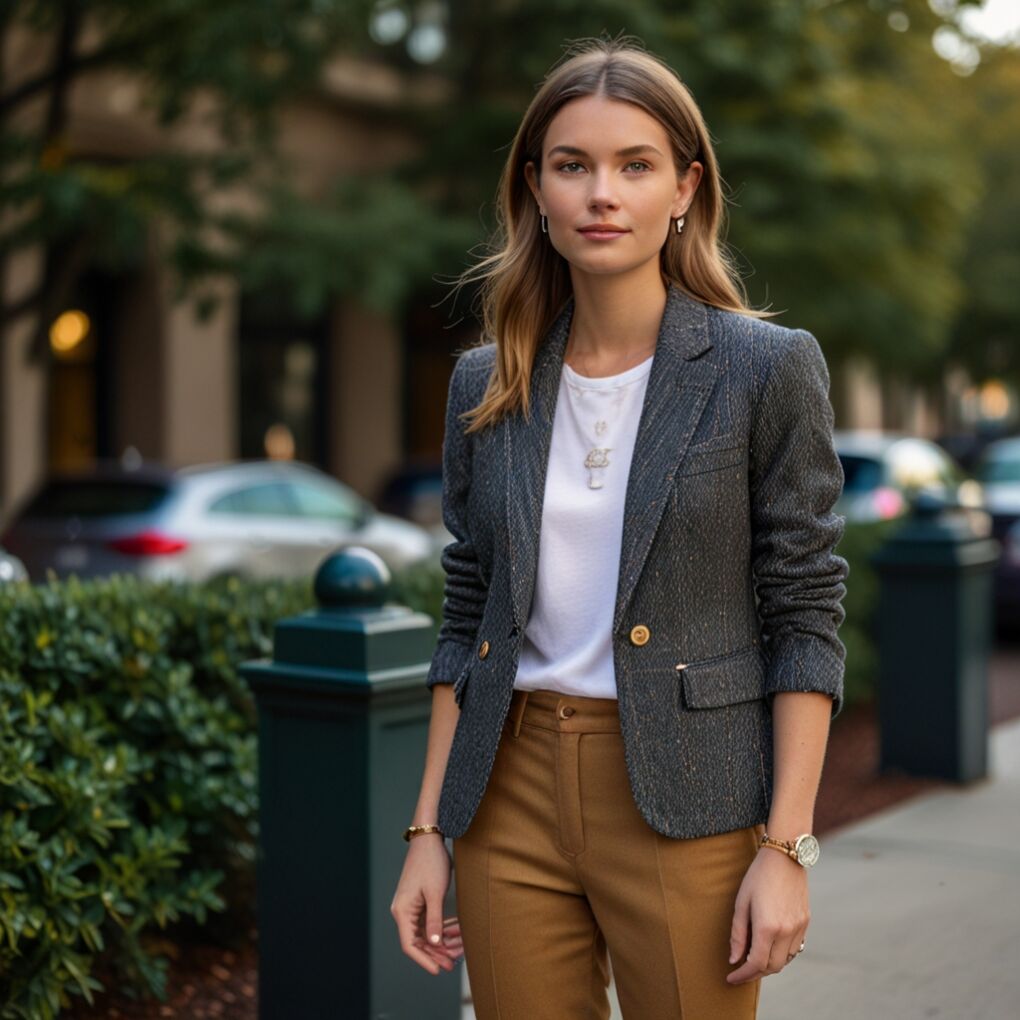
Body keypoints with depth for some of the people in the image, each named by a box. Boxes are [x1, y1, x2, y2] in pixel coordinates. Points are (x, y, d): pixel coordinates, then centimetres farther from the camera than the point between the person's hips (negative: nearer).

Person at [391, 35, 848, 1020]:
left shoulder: (767, 367, -5)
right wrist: (428, 830, 6)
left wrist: (787, 848, -11)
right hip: (513, 793, 3)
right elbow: (466, 621, 9)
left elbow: (804, 616, -6)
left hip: (686, 807, -3)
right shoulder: (485, 384, 5)